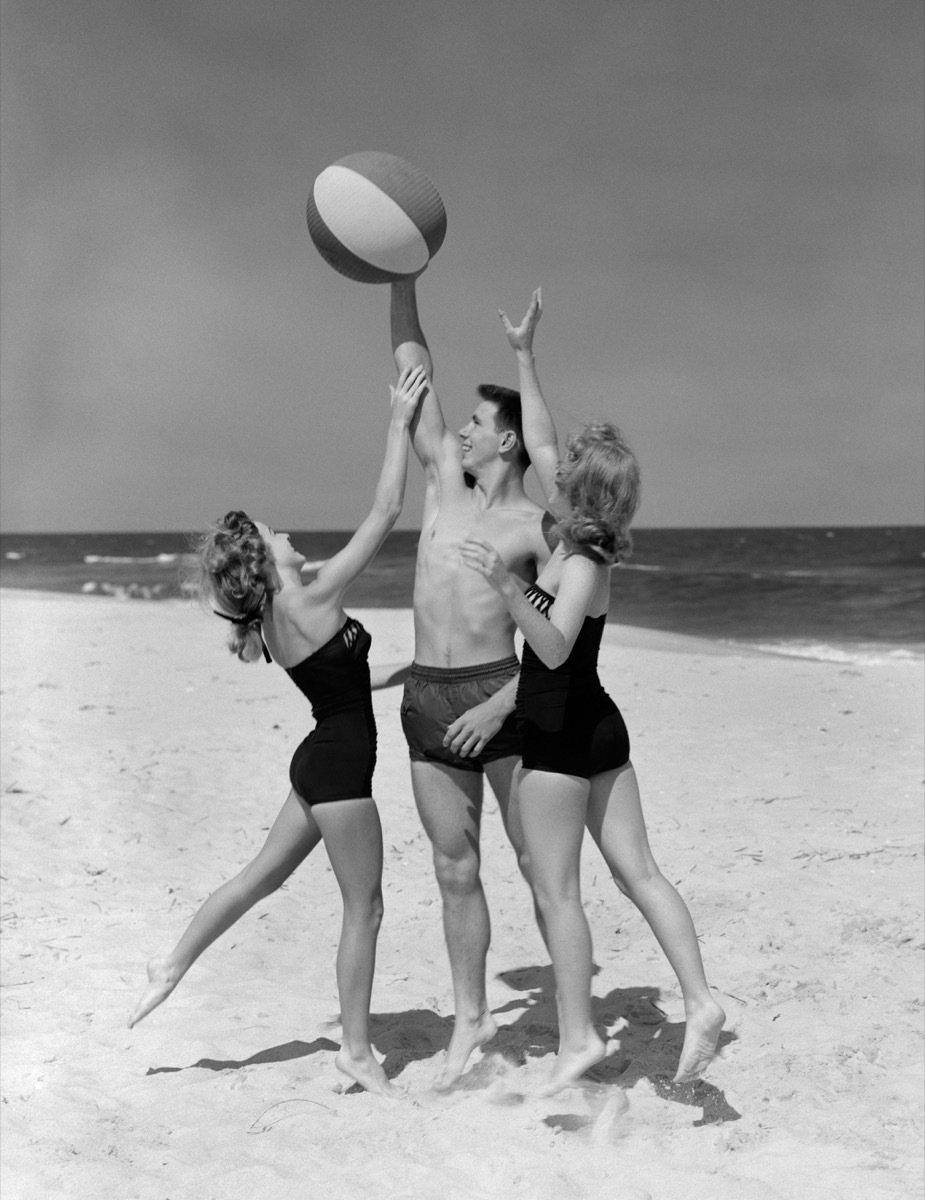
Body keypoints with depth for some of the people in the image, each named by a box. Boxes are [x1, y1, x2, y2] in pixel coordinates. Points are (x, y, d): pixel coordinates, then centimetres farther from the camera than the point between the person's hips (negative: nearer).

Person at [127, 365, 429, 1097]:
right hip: (341, 769, -9)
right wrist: (400, 422, -14)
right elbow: (386, 512, -20)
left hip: (324, 761, 9)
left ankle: (174, 966, 32)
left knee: (261, 876, 21)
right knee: (365, 907, 2)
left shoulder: (276, 620, 6)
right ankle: (358, 1050, 12)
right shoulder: (310, 604, -19)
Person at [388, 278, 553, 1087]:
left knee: (542, 867, 1)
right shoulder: (444, 479, 11)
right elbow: (412, 367, 11)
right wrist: (402, 276, 8)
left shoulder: (538, 527, -3)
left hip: (501, 698, -5)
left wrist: (503, 703, -19)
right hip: (426, 700, 5)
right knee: (456, 871, 11)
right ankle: (471, 1019, 21)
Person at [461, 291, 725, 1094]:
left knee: (557, 892, 1)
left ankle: (578, 1036, 7)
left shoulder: (583, 566, -18)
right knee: (638, 873, 8)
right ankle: (701, 1002, 4)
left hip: (560, 737, -9)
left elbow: (554, 647, -34)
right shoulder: (586, 545, 5)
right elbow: (541, 444, 14)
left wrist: (506, 586, -46)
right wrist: (524, 355, 14)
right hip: (599, 727, 9)